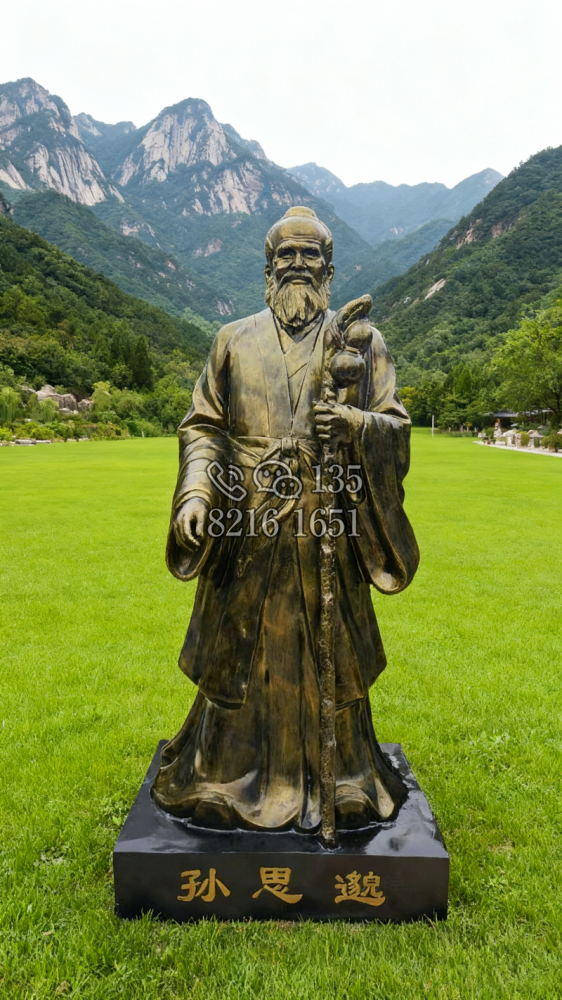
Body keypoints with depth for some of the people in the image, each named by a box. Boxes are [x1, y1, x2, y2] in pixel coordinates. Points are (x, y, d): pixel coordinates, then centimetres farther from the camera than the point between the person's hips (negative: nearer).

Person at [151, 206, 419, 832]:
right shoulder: (234, 342, 10)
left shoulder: (362, 344, 8)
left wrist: (356, 424, -16)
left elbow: (396, 427, 6)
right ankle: (231, 774, 32)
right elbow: (202, 427, 9)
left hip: (328, 535, 0)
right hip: (249, 534, 1)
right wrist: (196, 489, -8)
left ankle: (345, 780, 30)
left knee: (331, 654, 8)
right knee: (242, 653, 10)